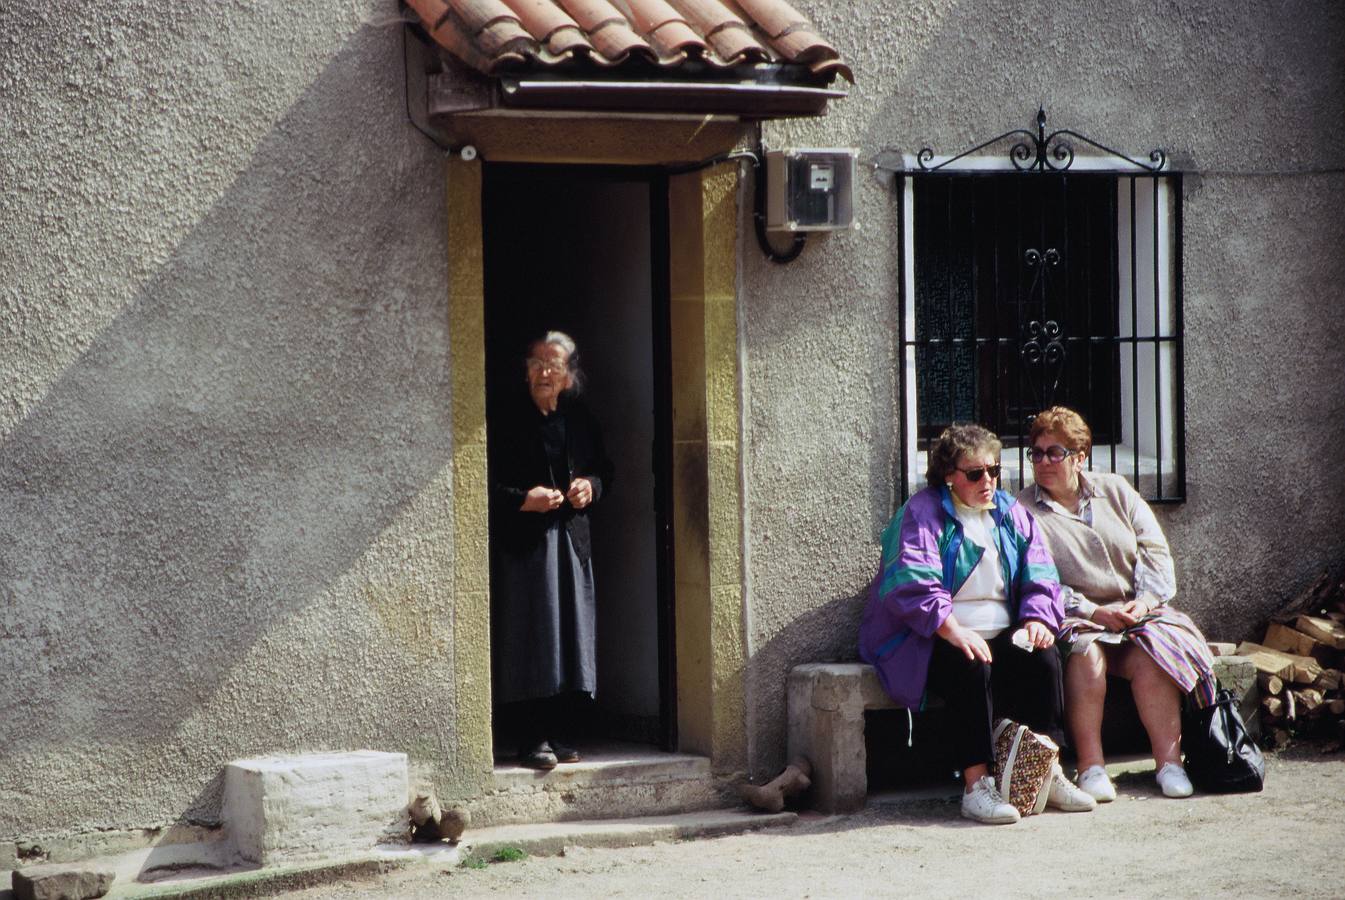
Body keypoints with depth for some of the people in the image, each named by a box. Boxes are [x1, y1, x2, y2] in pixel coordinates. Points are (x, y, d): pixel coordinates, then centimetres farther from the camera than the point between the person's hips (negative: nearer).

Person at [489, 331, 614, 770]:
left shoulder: (580, 421, 10)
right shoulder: (509, 424, -6)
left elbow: (603, 469, 21)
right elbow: (489, 487, -7)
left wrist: (591, 485, 0)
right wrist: (525, 500, -19)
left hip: (571, 539, 5)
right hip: (524, 545, -5)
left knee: (571, 633, 5)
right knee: (530, 639, -6)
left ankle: (556, 733, 13)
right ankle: (531, 738, -3)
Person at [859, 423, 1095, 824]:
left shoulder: (1010, 513, 16)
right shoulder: (923, 513, -4)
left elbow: (1039, 577, 10)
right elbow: (912, 584, -18)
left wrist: (1036, 619, -11)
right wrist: (954, 630, -29)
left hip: (1000, 635, 5)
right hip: (930, 639, -5)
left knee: (1042, 657, -23)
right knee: (971, 668, -35)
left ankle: (1048, 772, -20)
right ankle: (976, 785, -35)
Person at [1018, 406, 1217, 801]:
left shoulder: (1115, 491, 14)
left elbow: (1155, 552, 10)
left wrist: (1145, 600, -9)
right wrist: (1094, 612, -17)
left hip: (1135, 611, 3)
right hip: (1074, 620, -3)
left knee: (1151, 654, -29)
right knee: (1086, 655, -35)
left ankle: (1169, 761, -27)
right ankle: (1091, 768, -34)